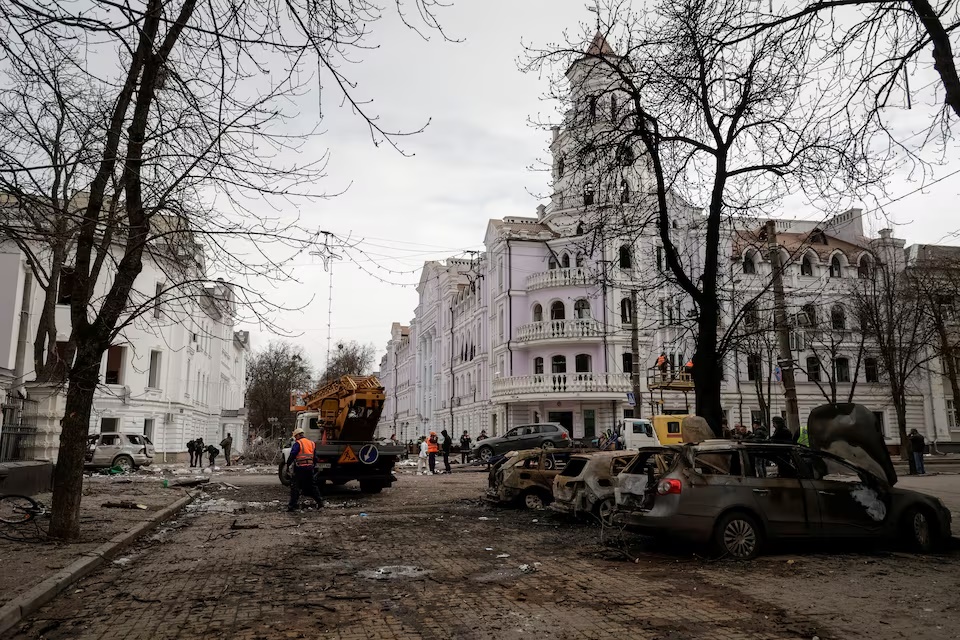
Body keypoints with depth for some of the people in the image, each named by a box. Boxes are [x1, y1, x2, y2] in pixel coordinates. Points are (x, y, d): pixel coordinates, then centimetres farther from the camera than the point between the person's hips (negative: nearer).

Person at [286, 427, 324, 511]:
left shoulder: (298, 443, -5)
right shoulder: (312, 443, 16)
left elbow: (292, 455, -11)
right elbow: (315, 457, 18)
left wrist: (288, 465, -1)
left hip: (300, 468, -7)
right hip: (310, 468, 7)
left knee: (295, 486, -2)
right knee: (311, 485, 18)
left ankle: (293, 505, -7)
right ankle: (319, 501, 19)